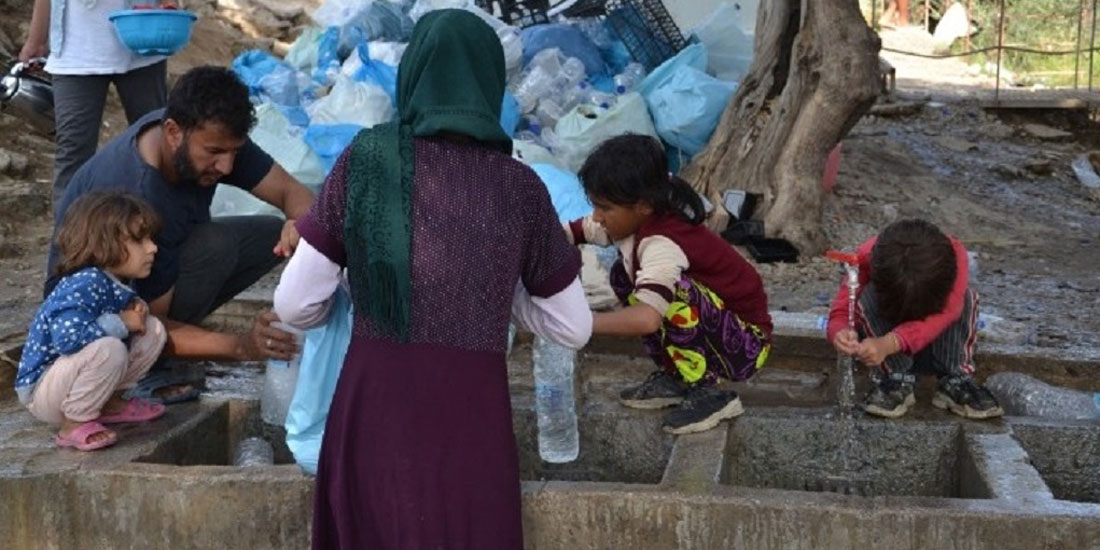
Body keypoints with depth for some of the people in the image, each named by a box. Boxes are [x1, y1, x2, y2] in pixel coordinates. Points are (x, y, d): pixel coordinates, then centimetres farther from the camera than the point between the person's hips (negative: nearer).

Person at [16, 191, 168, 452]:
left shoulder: (117, 282, 1)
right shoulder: (85, 285, -28)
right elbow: (68, 338, -41)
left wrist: (136, 308, -6)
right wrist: (121, 323, -29)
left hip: (71, 375, 9)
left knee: (153, 330, 3)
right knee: (108, 349, -36)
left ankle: (110, 402, 11)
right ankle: (74, 424, -16)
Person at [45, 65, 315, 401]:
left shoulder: (212, 135, -17)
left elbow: (292, 192, -13)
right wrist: (242, 347, -44)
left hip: (167, 261, 8)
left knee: (278, 234, -10)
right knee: (215, 244, -32)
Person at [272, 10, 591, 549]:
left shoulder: (367, 157, 0)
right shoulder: (520, 186, 2)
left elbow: (296, 306, 3)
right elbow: (572, 328, 11)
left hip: (376, 412, 0)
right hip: (472, 420, 1)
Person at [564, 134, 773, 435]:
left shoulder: (663, 244, -31)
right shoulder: (632, 220, -7)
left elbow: (646, 319, -47)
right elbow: (565, 233, 0)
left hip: (744, 343, -8)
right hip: (711, 328, 8)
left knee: (672, 292, -33)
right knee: (625, 276, 3)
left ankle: (708, 392, -12)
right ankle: (673, 377, 10)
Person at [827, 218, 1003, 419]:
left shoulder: (953, 255, -35)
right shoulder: (867, 257, -32)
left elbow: (944, 313, -48)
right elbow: (842, 308, -33)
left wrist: (890, 344, -62)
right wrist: (841, 332, -59)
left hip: (935, 339, 0)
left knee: (964, 298, -31)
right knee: (869, 298, -33)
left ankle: (955, 382, -24)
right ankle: (896, 381, -28)